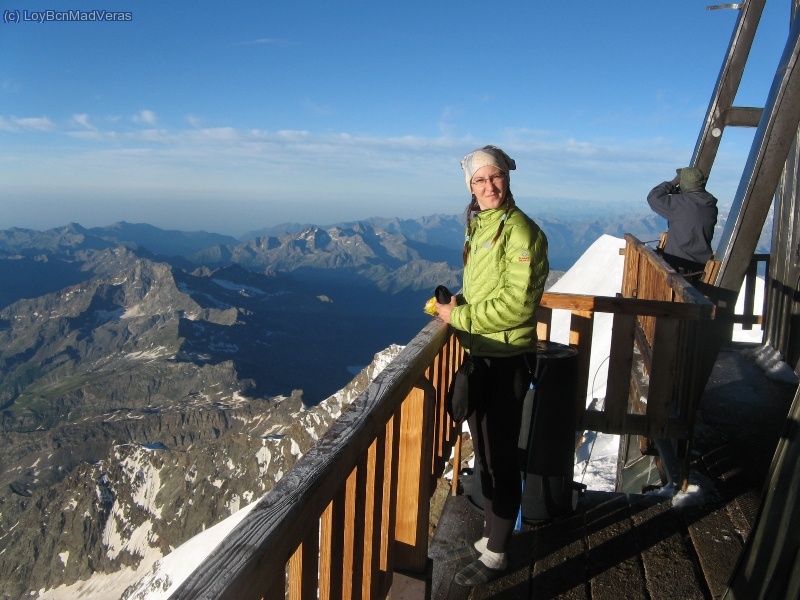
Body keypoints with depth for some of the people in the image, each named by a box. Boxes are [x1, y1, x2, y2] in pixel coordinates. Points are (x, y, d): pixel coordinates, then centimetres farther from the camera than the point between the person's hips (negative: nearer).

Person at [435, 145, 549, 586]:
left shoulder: (520, 231, -15)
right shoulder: (480, 227, 11)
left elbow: (516, 304, -22)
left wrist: (459, 316, -16)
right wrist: (458, 303, 4)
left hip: (506, 361, -8)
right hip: (479, 355, 9)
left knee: (500, 458, 5)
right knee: (484, 454, 19)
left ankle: (496, 555, 23)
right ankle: (490, 539, 37)